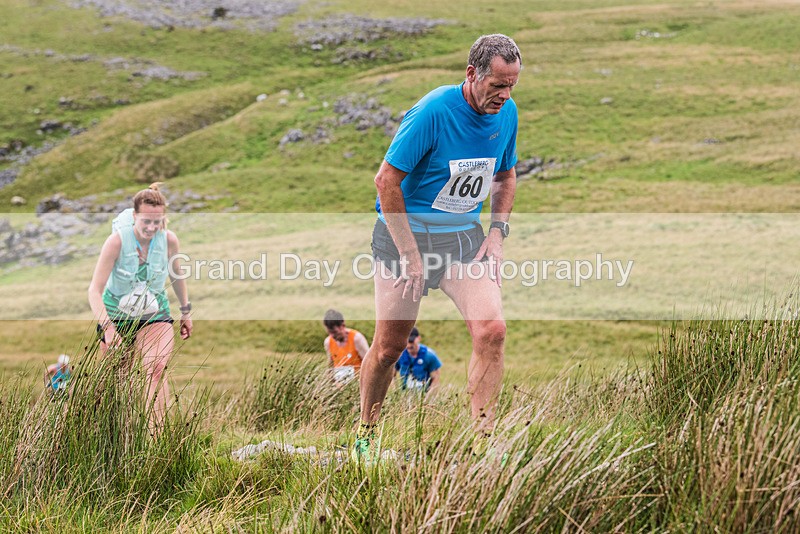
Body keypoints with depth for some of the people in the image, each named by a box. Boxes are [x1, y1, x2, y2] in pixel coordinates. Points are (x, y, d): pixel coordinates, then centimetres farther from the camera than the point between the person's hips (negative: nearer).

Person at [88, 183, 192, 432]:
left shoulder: (169, 240, -14)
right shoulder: (117, 241, -23)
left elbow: (177, 275, 9)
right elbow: (95, 290, -23)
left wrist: (186, 312, 18)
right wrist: (107, 328, -35)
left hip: (155, 315, 1)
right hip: (116, 315, -1)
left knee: (157, 369, -24)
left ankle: (155, 435, -29)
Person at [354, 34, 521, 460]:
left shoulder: (507, 113, -1)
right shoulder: (433, 112, -20)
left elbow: (505, 175, 17)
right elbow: (386, 181, -17)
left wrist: (497, 230, 2)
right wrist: (410, 256, -17)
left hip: (464, 234, 5)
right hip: (406, 230, -4)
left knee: (491, 331, -16)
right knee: (389, 345, 2)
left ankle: (482, 438, -8)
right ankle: (365, 433, 26)